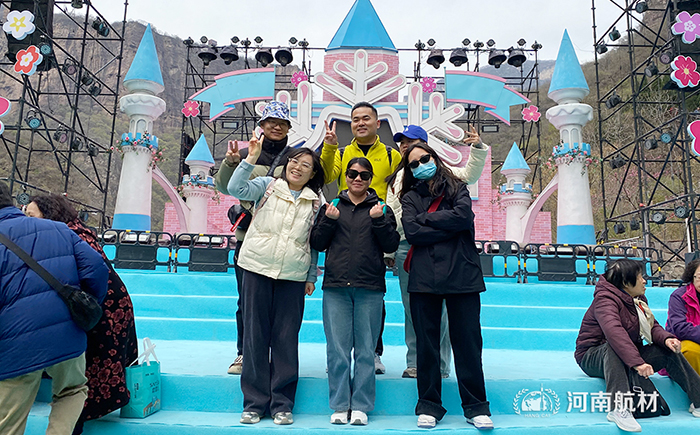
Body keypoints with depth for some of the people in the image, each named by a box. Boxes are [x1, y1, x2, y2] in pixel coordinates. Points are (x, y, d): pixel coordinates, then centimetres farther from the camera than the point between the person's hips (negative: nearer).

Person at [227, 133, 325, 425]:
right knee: (255, 335, 4)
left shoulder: (315, 202, 11)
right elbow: (236, 188, -9)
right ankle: (254, 402, 16)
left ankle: (282, 404, 16)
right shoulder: (268, 186, 7)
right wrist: (251, 158, -13)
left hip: (293, 276, 1)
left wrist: (311, 277, 11)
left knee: (286, 339, 3)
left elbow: (314, 243, 14)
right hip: (257, 269, -1)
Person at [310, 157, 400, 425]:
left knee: (365, 350, 4)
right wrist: (329, 220, -6)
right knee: (337, 350, 3)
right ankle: (340, 405, 14)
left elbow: (391, 245, 2)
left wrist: (379, 221, -11)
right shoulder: (332, 206, 13)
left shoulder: (381, 209, 10)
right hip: (336, 287, 1)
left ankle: (361, 406, 15)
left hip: (370, 289, 0)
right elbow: (316, 243, 9)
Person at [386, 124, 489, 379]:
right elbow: (390, 215, 19)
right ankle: (415, 363, 15)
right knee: (412, 307, 6)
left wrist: (478, 148, -12)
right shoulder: (397, 179, 20)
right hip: (405, 246, 4)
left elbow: (469, 176, 1)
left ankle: (439, 365, 9)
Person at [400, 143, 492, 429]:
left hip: (461, 274, 0)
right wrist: (449, 227, -5)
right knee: (426, 343, 5)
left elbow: (464, 216, -7)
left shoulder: (458, 189, 14)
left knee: (468, 340, 2)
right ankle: (429, 406, 19)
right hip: (424, 277, 1)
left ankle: (476, 407, 15)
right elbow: (411, 233, -4)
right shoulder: (410, 198, 14)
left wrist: (426, 218, -2)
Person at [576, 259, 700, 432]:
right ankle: (619, 408, -49)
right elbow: (614, 332, -39)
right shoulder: (605, 299, -23)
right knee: (613, 347, -41)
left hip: (628, 353, 9)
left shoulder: (638, 299, 8)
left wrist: (666, 338, -17)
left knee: (669, 351, -3)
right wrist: (637, 362, -48)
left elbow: (652, 327, 7)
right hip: (593, 357, -8)